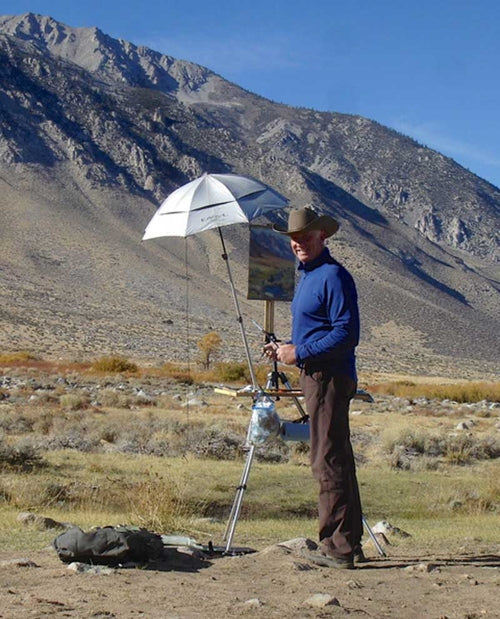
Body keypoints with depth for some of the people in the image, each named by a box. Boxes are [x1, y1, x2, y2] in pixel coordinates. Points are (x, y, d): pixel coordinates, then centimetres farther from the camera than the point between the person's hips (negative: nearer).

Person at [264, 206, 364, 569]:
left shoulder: (333, 276, -13)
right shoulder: (309, 276, 19)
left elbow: (347, 334, -20)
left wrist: (299, 353, -17)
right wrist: (287, 348, 12)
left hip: (329, 377, -11)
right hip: (317, 376, 11)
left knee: (329, 461, -9)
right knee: (338, 461, 13)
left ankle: (338, 546, -5)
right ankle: (350, 543, 19)